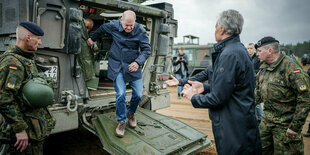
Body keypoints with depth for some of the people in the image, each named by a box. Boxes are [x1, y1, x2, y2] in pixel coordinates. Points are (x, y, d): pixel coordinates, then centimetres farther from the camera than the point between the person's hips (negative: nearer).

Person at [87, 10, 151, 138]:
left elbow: (147, 50, -9)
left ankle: (131, 113, 30)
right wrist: (93, 39, 32)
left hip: (133, 66, 1)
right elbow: (102, 29, 17)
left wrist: (138, 62, -26)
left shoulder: (140, 31, -11)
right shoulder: (113, 26, -6)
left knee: (138, 94, -2)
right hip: (117, 66, 0)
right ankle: (121, 121, 9)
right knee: (121, 94, -12)